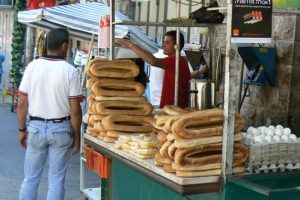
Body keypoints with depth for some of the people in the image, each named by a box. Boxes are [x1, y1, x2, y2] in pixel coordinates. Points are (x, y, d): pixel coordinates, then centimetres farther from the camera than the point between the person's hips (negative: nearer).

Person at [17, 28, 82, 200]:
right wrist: (77, 136, 2)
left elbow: (22, 104, -2)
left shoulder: (33, 66, -4)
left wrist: (22, 130, 10)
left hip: (36, 127, 2)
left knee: (30, 178, 12)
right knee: (56, 180, 7)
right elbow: (75, 110, -10)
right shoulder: (70, 71, -10)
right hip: (61, 129, -2)